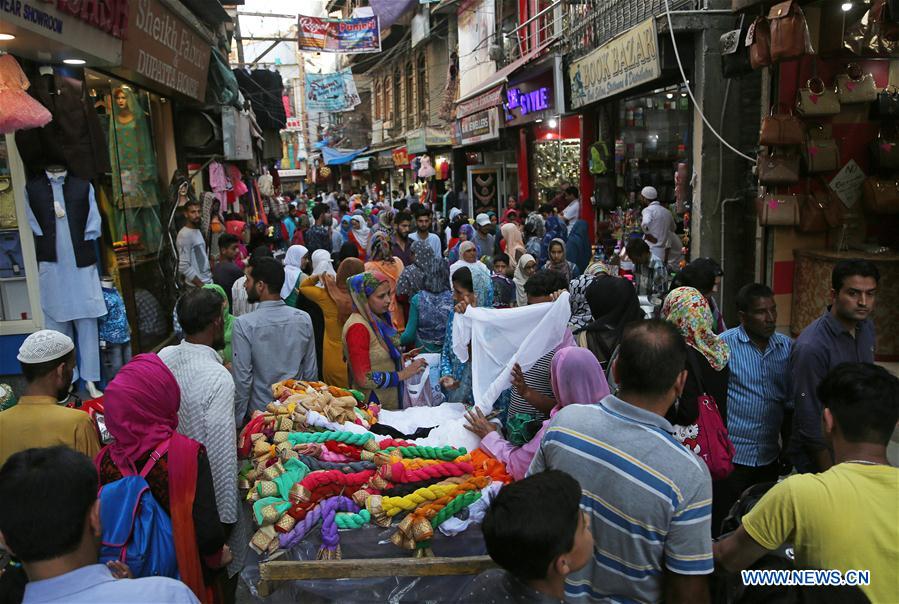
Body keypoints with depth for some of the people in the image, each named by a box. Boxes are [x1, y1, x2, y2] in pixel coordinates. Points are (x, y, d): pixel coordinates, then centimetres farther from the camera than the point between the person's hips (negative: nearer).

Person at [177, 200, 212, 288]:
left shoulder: (198, 231, 12)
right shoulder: (184, 235, -15)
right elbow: (184, 267, -21)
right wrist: (201, 285, -20)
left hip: (208, 282, 8)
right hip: (196, 286, -8)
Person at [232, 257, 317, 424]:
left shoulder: (244, 324, -19)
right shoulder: (304, 319, -8)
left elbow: (242, 379, -16)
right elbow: (311, 371, -1)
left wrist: (237, 422, -5)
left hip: (261, 412, -3)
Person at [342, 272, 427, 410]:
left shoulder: (379, 318, 5)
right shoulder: (358, 327, -19)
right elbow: (364, 379, -22)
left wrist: (402, 358, 4)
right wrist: (404, 374, -18)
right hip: (371, 405, -8)